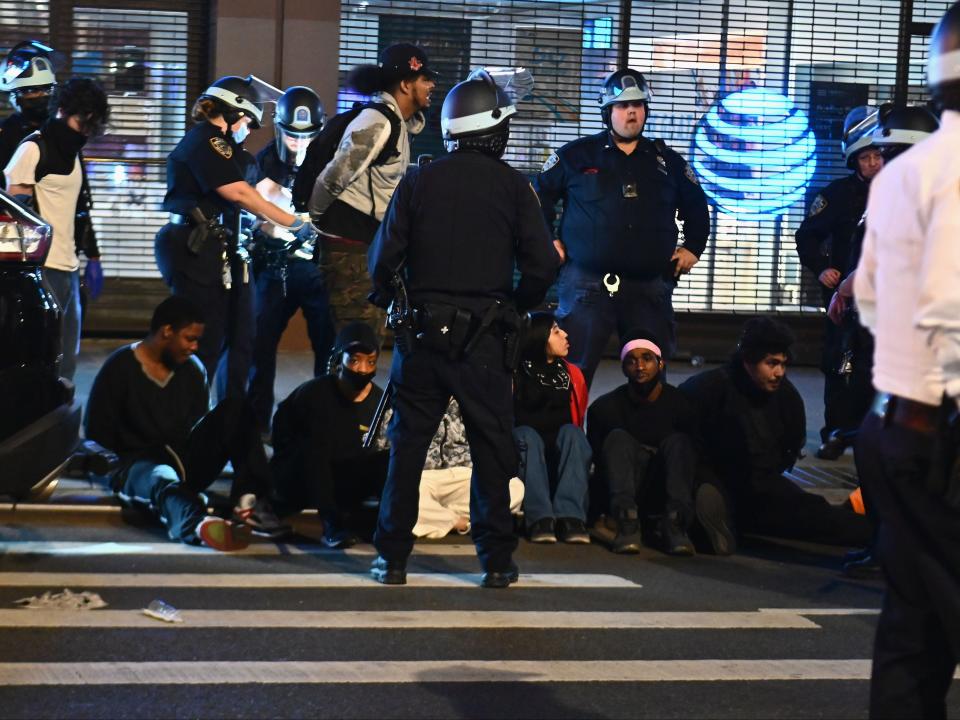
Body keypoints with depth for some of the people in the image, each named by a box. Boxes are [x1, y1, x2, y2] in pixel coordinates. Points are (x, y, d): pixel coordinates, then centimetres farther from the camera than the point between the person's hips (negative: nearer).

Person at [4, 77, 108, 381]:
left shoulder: (74, 152, 19)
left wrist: (92, 256, 21)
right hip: (42, 265, -8)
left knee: (68, 351, 9)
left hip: (68, 264, 8)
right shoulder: (34, 148, -6)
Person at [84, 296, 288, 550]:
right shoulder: (120, 368, -3)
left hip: (185, 463, 5)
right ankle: (196, 525, -77)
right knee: (163, 478, -41)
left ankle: (248, 499, -34)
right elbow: (97, 435, -3)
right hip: (138, 463, -5)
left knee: (235, 410, -14)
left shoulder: (193, 370, 13)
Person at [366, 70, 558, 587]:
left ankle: (392, 557, 10)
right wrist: (516, 305, 12)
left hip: (422, 331, 1)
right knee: (491, 447, 7)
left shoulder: (418, 182, 0)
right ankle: (496, 560, 9)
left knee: (407, 445, 9)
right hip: (484, 336, -1)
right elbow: (542, 264, -6)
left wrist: (385, 302, 17)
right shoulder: (512, 186, -3)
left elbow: (384, 257, -2)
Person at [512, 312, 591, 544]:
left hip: (560, 455, 3)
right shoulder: (517, 373, -3)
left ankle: (570, 516, -41)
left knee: (571, 432, -27)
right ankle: (539, 518, -46)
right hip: (525, 454, -3)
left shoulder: (571, 374, 10)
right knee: (526, 435, -32)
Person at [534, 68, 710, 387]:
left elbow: (696, 205, 26)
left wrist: (692, 247, 16)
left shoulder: (667, 161, 13)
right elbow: (538, 196, 11)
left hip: (649, 288, 3)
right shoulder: (576, 156, 4)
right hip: (587, 285, -3)